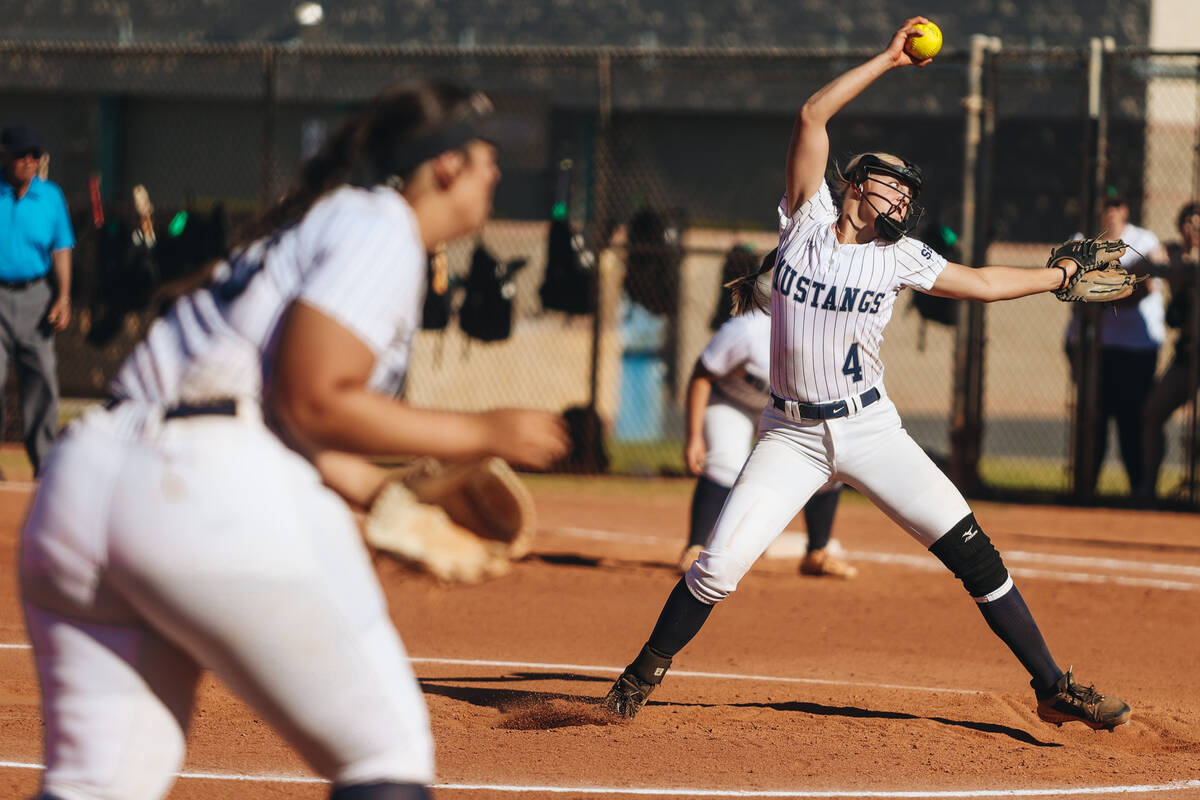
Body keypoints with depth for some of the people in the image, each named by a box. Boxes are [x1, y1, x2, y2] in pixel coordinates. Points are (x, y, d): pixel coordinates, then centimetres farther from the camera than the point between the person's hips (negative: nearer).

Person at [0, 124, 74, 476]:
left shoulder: (51, 196, 8)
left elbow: (61, 249, 11)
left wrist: (63, 296, 1)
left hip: (36, 297, 2)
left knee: (42, 379, 0)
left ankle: (45, 461, 7)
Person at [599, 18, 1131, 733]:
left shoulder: (898, 257, 4)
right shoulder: (807, 219, -1)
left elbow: (982, 283, 15)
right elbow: (812, 117, -6)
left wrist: (1064, 273, 12)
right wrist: (889, 59, -6)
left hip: (871, 430, 2)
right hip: (792, 434, -2)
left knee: (971, 550, -7)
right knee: (719, 566, -12)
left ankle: (1054, 688, 0)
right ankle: (646, 672, 13)